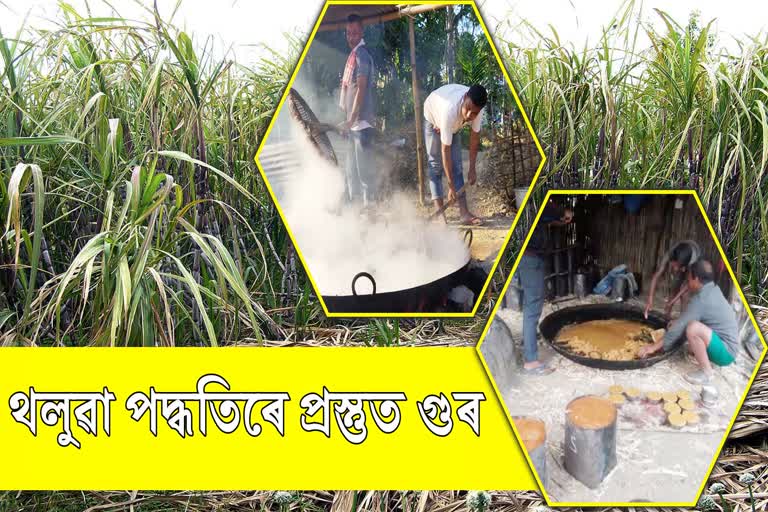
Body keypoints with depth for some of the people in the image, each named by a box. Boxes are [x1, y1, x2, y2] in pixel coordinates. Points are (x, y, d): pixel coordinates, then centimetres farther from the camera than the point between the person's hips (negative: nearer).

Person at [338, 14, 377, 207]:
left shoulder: (362, 55, -12)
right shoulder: (353, 55, 16)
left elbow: (361, 90, -18)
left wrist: (351, 120, -21)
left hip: (361, 120, -10)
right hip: (353, 121, 10)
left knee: (364, 165, -6)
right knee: (352, 167, 15)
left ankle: (369, 203, 0)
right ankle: (355, 202, 24)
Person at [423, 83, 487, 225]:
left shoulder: (476, 107, -33)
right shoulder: (450, 110, -47)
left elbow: (474, 136, -17)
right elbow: (445, 150, -40)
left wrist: (472, 169, -16)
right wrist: (451, 185, -37)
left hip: (455, 124, 4)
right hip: (432, 117, -4)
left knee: (456, 164, -3)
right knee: (436, 163, -10)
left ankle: (464, 211, -8)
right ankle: (439, 211, -11)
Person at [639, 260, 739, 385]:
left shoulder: (701, 300, -22)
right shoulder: (712, 289, 4)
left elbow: (679, 327, -19)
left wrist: (654, 347, -12)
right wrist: (678, 322, 20)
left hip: (725, 352, -9)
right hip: (728, 346, 9)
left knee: (693, 328, -31)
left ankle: (705, 372, -16)